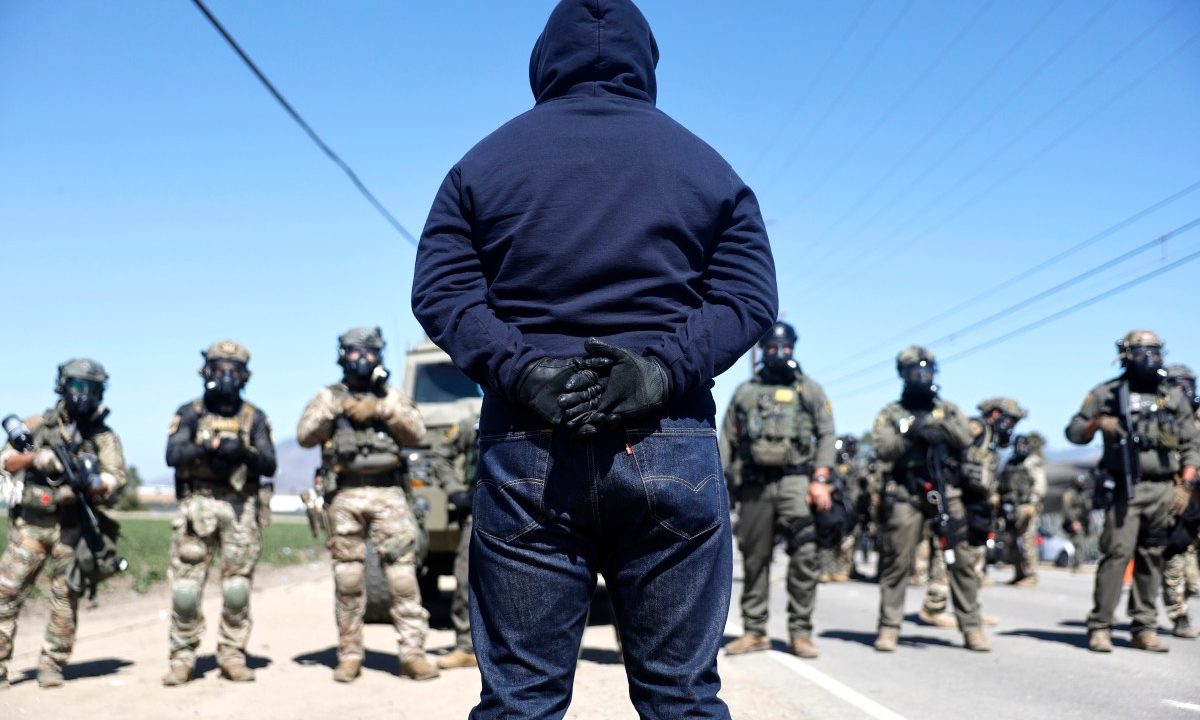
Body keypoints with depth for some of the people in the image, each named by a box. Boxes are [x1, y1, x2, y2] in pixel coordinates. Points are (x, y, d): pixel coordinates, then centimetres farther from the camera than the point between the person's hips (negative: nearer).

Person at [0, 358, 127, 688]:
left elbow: (117, 478, -7)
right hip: (30, 524, 1)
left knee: (66, 599, 1)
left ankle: (52, 666, 12)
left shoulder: (104, 436, 4)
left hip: (73, 528, -1)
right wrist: (34, 457, -16)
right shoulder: (38, 424, 9)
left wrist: (93, 483, -28)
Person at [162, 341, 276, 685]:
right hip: (198, 505, -1)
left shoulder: (254, 417, 11)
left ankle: (232, 656, 9)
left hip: (241, 507, 1)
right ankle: (182, 658, 5)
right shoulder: (189, 413, 8)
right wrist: (209, 446, -20)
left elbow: (269, 463, 1)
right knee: (186, 587, -4)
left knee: (237, 588, 0)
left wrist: (245, 452, -18)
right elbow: (173, 455, -7)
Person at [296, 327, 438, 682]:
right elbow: (305, 436, 3)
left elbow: (417, 432, 1)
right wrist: (334, 410, -10)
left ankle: (413, 653, -8)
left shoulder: (394, 396, 15)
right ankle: (349, 656, 9)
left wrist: (381, 410, -10)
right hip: (344, 496, 0)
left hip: (388, 494, 0)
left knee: (402, 572, -8)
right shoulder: (328, 397, 15)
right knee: (348, 578, 2)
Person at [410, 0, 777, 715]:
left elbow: (439, 289, 1)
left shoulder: (485, 161, 11)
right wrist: (664, 367, -8)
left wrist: (519, 368, -8)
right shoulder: (705, 164, 11)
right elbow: (751, 295, 2)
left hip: (527, 450, 0)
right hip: (672, 450, 0)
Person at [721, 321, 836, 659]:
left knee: (805, 555, -12)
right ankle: (754, 631, 12)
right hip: (753, 485, 2)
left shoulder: (809, 389, 12)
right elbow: (727, 440, 14)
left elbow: (827, 435, 5)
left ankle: (800, 632, -6)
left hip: (795, 481, -2)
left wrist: (821, 480, -7)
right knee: (754, 559, 4)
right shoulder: (744, 392, 16)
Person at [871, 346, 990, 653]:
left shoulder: (948, 409, 19)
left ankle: (971, 627, 3)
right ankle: (889, 628, 2)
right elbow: (882, 448, -2)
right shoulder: (891, 414, 13)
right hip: (906, 495, -2)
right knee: (897, 561, -5)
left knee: (962, 559, -3)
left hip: (948, 492, 2)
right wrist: (910, 432, -14)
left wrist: (940, 426, -13)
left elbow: (966, 438, 2)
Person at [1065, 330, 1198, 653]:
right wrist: (1097, 423, -13)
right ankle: (1100, 627, -7)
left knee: (1151, 558, 5)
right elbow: (1073, 432, 7)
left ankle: (1145, 628, 12)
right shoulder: (1107, 393, 6)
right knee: (1117, 553, -11)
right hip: (1126, 487, -3)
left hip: (1163, 489, 3)